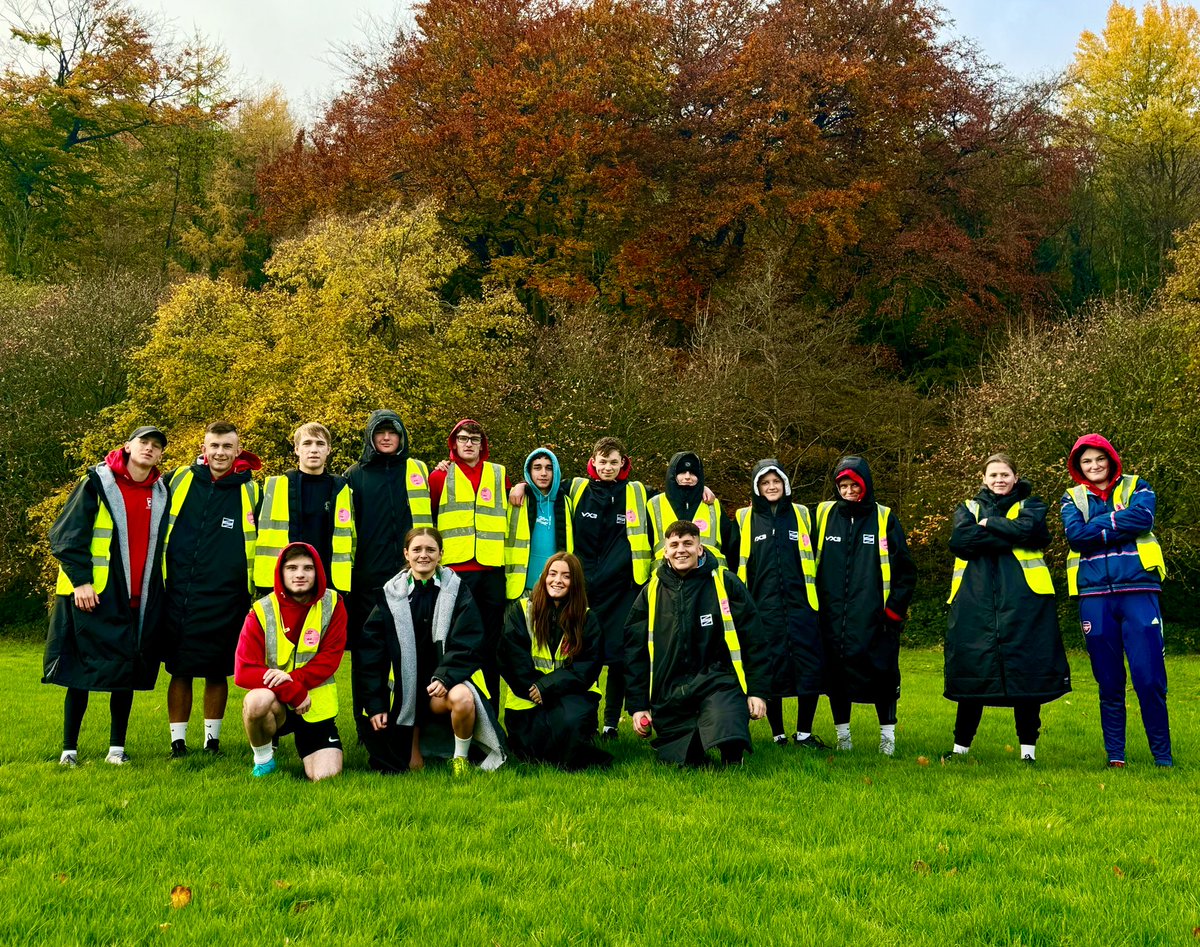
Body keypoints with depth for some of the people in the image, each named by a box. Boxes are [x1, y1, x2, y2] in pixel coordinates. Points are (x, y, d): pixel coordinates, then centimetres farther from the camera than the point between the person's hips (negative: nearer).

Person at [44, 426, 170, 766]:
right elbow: (67, 534, -7)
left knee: (128, 672, 6)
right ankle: (69, 748, 11)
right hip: (93, 595, -4)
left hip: (140, 600, 4)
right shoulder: (98, 482, -3)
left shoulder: (162, 492, 11)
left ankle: (117, 747, 15)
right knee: (81, 671, 1)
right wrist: (80, 579, -12)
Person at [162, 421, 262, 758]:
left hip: (225, 600, -1)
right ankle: (178, 742, 16)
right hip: (177, 595, 1)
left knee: (217, 673, 7)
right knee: (179, 671, 6)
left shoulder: (251, 491, 0)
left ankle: (212, 740, 21)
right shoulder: (179, 480, 4)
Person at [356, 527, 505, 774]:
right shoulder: (392, 593, 2)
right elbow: (371, 651, 2)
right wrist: (375, 703, -5)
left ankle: (461, 758, -10)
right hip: (406, 686, 1)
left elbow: (467, 643, -7)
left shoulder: (456, 589, 0)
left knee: (462, 698, -38)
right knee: (413, 768, -7)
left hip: (446, 678, -1)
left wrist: (445, 677, -22)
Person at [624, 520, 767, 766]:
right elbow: (635, 651, 12)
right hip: (670, 694, 3)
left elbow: (752, 641, 4)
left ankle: (732, 755, 4)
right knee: (683, 763, -1)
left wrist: (756, 691, 0)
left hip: (718, 683, -3)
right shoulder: (651, 592, 9)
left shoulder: (726, 583, 2)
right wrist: (638, 705, 7)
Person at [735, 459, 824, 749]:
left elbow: (814, 559, 15)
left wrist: (817, 600, 12)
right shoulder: (745, 519, 7)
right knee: (769, 670, 2)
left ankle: (804, 733, 10)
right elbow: (734, 563, 11)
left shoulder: (802, 515, 10)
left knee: (810, 667, -4)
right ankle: (778, 734, 15)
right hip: (764, 608, -1)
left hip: (801, 606, 1)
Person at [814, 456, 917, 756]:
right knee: (836, 675, 6)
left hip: (874, 619, -2)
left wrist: (894, 610, -2)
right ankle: (842, 735, 20)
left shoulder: (885, 519, 3)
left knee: (881, 673, 1)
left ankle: (887, 735, 16)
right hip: (832, 618, 2)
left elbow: (905, 571, 5)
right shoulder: (823, 515, 6)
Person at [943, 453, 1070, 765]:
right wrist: (1008, 535, -8)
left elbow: (1028, 530, -12)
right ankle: (961, 746, 13)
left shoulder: (1030, 505, 13)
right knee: (972, 671, 2)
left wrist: (987, 524, -3)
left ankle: (1028, 749, 8)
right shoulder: (968, 508, 18)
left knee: (1026, 671, -2)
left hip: (1022, 601, -1)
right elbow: (959, 541, -5)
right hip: (974, 602, 1)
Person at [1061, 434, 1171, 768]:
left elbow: (1142, 518, -13)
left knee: (1149, 678, -6)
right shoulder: (1073, 498, 12)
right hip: (1095, 598, 2)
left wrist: (1098, 526, -9)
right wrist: (1118, 519, -7)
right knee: (1109, 682, 6)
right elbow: (1075, 535, -8)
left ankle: (1163, 755, 7)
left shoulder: (1136, 487, 9)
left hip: (1138, 592, -1)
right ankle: (1114, 754, 15)